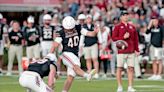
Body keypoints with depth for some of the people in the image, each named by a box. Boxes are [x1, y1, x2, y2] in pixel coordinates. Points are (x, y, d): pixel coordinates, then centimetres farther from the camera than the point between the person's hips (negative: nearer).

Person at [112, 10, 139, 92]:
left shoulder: (132, 27, 14)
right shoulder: (117, 27, 2)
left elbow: (136, 39, 15)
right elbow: (114, 38, -5)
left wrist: (136, 50, 9)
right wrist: (123, 37, -16)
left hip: (131, 51, 4)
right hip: (121, 51, -4)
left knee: (131, 68, 0)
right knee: (119, 68, -1)